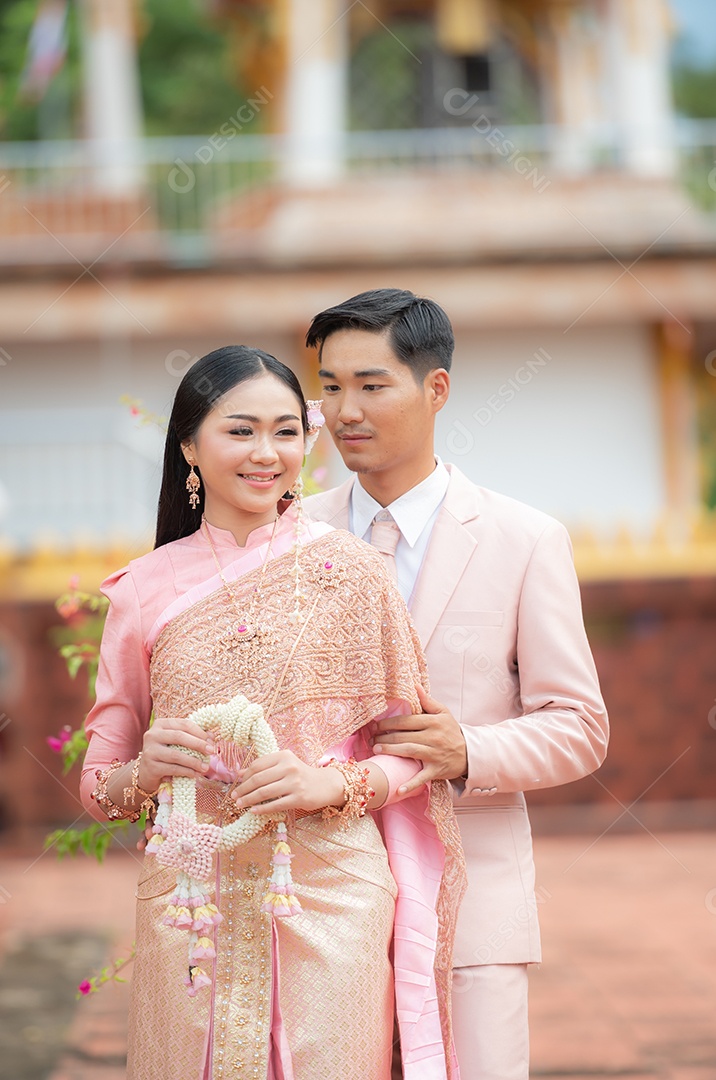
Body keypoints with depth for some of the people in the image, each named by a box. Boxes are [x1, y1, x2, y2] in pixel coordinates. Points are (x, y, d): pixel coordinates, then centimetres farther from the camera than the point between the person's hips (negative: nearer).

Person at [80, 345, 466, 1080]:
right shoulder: (145, 591, 5)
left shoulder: (347, 571, 2)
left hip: (328, 903, -1)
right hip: (193, 909, 1)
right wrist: (142, 771, -12)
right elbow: (98, 783, 10)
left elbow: (411, 751, 4)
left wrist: (337, 784, -15)